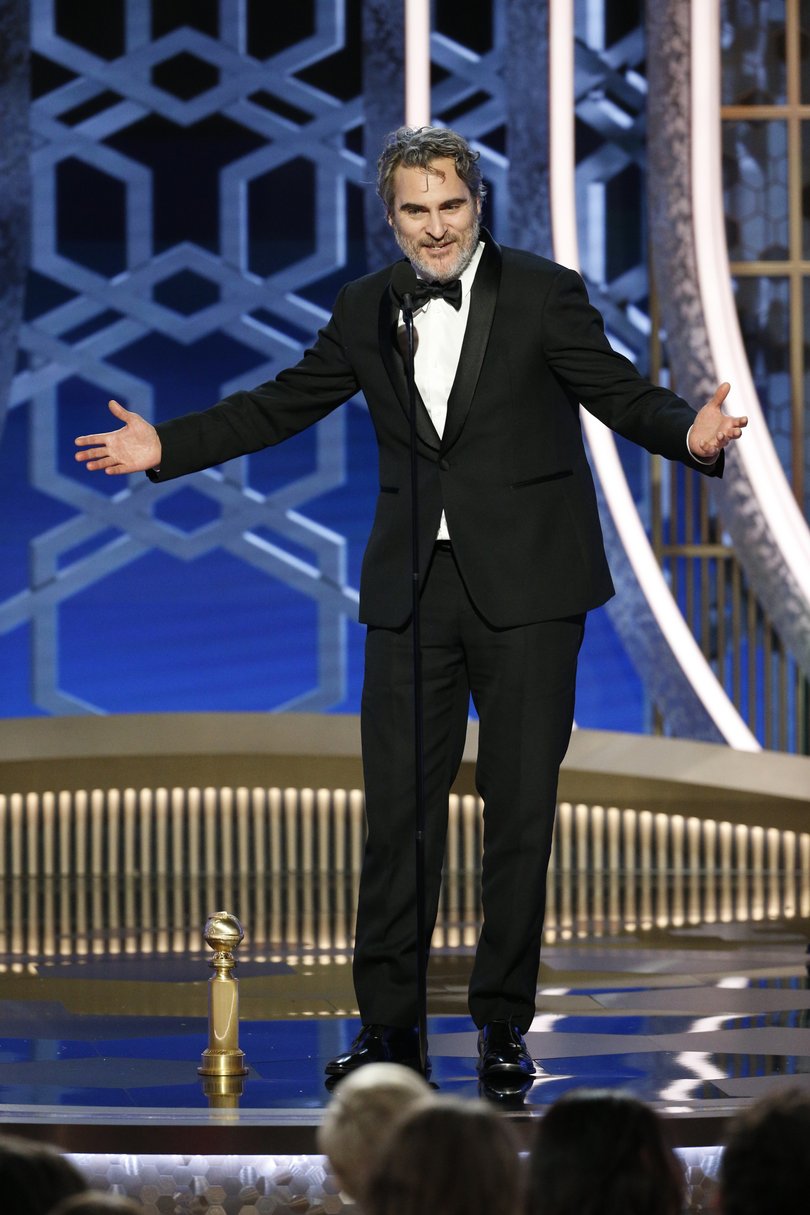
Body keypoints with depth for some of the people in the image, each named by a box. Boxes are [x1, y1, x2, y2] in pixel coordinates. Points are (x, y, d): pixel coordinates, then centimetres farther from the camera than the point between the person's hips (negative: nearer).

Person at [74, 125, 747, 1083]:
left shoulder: (542, 294, -3)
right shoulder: (367, 311, 8)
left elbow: (623, 397, -6)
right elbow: (281, 406, 14)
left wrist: (688, 432, -27)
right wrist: (166, 448, 8)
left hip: (524, 587, -3)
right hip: (413, 587, 3)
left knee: (521, 806, 1)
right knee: (397, 807, 2)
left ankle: (503, 1022, 10)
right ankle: (388, 1023, 8)